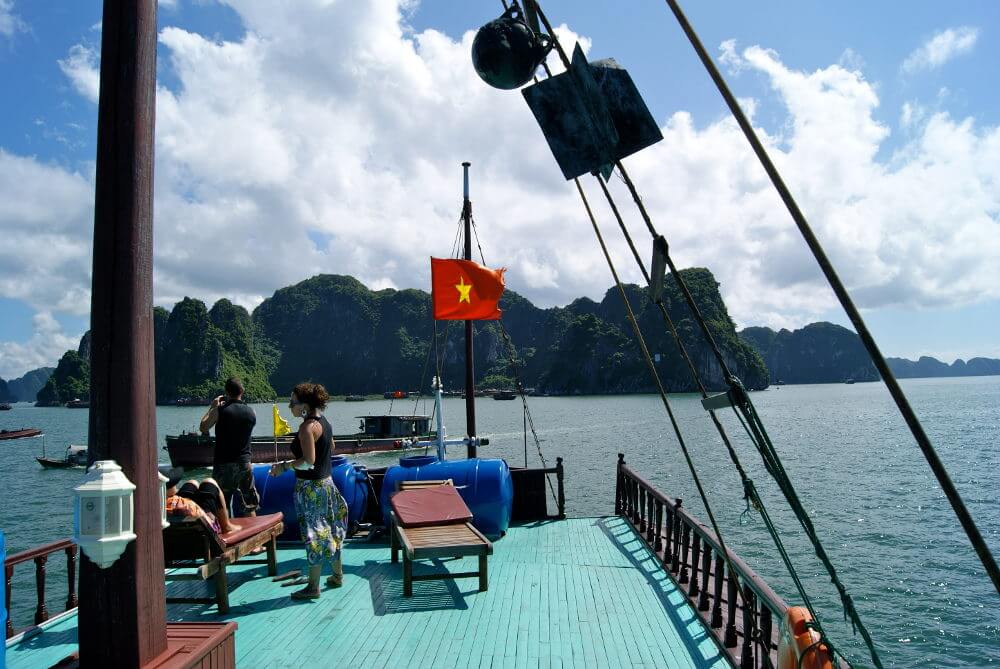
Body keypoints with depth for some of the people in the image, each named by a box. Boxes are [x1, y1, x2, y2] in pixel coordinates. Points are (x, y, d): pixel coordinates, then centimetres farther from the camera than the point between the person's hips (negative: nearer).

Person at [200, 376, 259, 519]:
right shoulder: (251, 411, 0)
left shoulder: (220, 410, -10)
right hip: (245, 463, 3)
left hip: (224, 464, -3)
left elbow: (203, 428, 0)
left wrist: (212, 407, 8)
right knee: (249, 505, 13)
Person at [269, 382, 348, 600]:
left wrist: (285, 466, -14)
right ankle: (337, 575, 31)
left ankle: (313, 586, 9)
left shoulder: (307, 427, -20)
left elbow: (309, 461, -25)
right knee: (329, 530, 18)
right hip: (326, 482, 9)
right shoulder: (324, 422, 8)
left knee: (314, 534, -1)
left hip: (310, 487, -9)